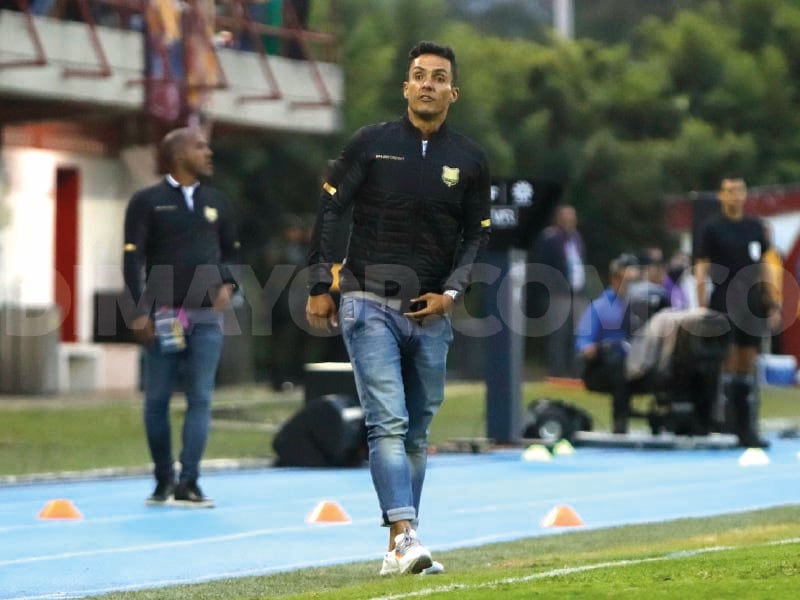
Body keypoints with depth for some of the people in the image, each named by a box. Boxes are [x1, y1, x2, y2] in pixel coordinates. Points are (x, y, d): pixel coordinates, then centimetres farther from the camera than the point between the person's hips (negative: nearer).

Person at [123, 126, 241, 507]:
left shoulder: (216, 202, 13)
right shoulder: (148, 202, 0)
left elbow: (231, 250, 22)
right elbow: (133, 257, -4)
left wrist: (227, 283, 1)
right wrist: (141, 309, -12)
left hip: (206, 317, 3)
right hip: (163, 315, -3)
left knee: (200, 400, -4)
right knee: (157, 399, 2)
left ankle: (188, 483, -4)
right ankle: (163, 479, 14)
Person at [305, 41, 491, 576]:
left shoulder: (469, 160, 7)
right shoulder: (371, 144, 0)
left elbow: (477, 234, 12)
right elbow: (329, 211, 3)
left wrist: (452, 291, -3)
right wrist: (320, 287, -1)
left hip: (430, 311, 3)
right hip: (369, 304, -3)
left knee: (418, 432, 6)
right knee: (388, 423, -15)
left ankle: (399, 550, 12)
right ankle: (405, 535, -23)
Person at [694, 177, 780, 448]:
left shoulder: (755, 227, 12)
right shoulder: (713, 228, -1)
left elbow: (762, 267, 17)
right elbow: (701, 267, -4)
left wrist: (772, 304, 12)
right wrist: (702, 308, -11)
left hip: (752, 306, 4)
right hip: (724, 306, -4)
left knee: (748, 368, 6)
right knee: (728, 367, -7)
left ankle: (748, 429, 10)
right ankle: (727, 426, -5)